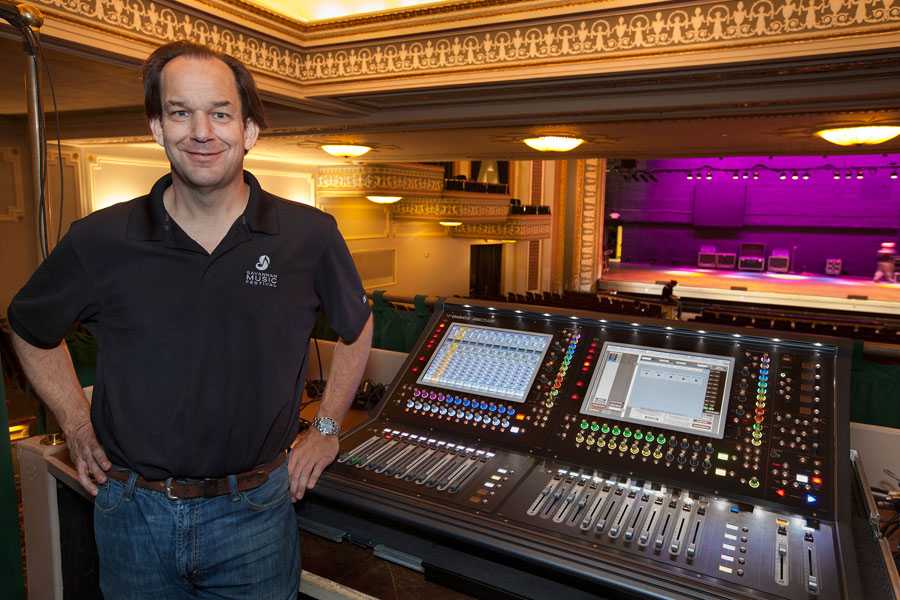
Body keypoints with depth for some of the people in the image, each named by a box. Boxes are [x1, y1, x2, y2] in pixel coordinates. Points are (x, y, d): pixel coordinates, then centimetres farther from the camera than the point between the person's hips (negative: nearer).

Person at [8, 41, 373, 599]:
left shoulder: (310, 235, -10)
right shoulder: (100, 240, -8)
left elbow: (357, 327, 7)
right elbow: (31, 329, 12)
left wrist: (327, 429, 5)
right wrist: (78, 427, 5)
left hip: (255, 511, -1)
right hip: (132, 511, 2)